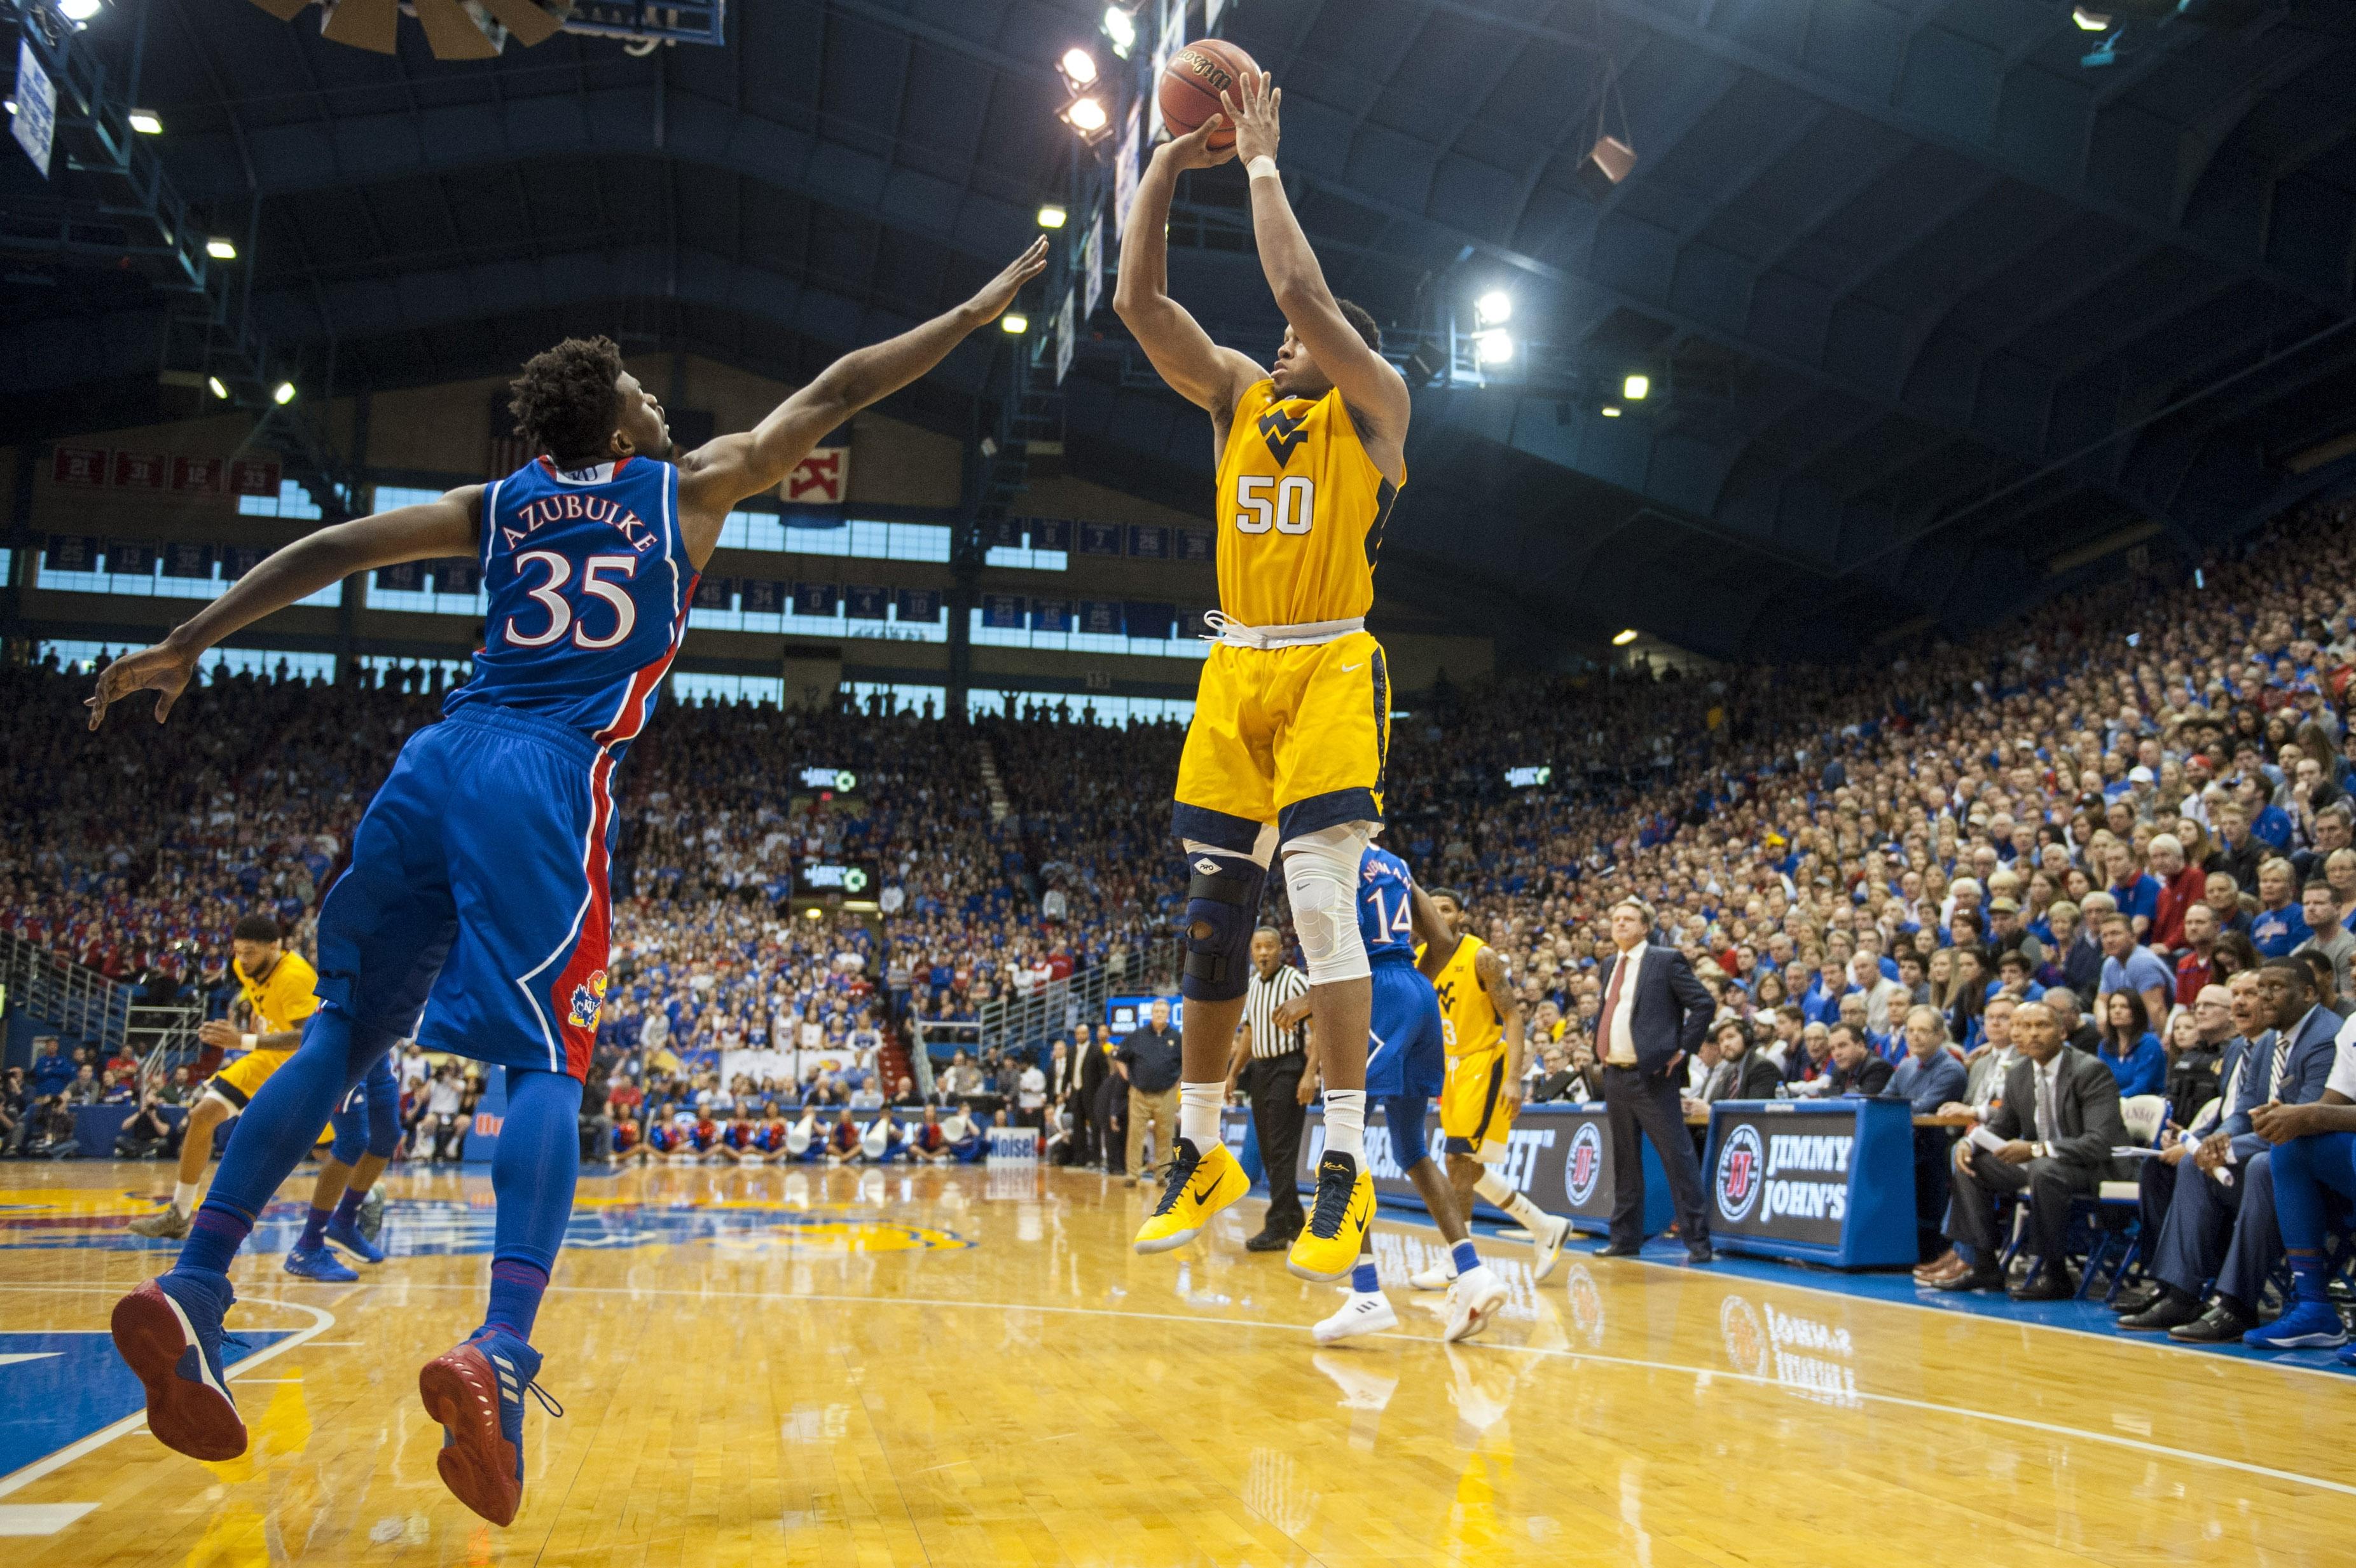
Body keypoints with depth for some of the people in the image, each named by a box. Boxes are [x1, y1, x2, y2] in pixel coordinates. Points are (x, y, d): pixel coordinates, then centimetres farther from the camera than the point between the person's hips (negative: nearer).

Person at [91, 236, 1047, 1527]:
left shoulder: (498, 504, 22)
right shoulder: (688, 486, 13)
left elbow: (331, 549, 16)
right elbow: (836, 394, 17)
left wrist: (188, 642, 19)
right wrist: (979, 310, 25)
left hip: (440, 760, 5)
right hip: (550, 782, -5)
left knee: (344, 1033, 13)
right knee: (548, 1065, -10)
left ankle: (189, 1291, 6)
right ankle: (498, 1353, -29)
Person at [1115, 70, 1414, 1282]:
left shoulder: (1373, 405, 1)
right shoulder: (1237, 394, 16)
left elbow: (1300, 287, -15)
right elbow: (1138, 298, 6)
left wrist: (1261, 159, -4)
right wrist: (1168, 162, 3)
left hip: (1328, 668, -6)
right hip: (1234, 673, 6)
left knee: (1320, 900, -17)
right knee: (1211, 916, 6)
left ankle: (1345, 1164, -12)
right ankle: (1202, 1154, 17)